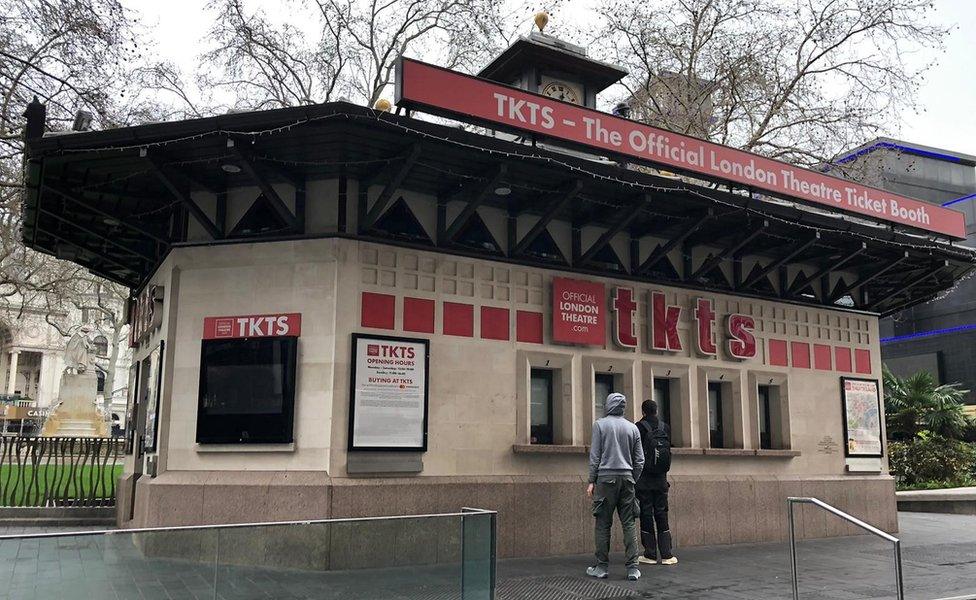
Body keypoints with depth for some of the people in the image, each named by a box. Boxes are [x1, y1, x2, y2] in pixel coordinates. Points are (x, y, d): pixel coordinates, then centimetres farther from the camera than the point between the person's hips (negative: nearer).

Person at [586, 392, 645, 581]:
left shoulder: (600, 424, 1)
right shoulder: (633, 428, 11)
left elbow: (595, 455, -2)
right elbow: (639, 460, 9)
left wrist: (592, 481, 1)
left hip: (606, 477, -3)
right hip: (627, 478, 3)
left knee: (603, 524, 1)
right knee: (629, 524, 3)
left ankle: (601, 567, 4)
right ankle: (632, 568, 2)